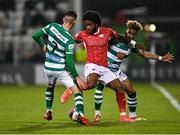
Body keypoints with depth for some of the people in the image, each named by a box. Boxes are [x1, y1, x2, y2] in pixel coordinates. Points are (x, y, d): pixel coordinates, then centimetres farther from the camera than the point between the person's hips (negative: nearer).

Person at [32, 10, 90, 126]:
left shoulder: (52, 26, -8)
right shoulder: (69, 40, -21)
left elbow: (36, 35, 0)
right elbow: (69, 61, -21)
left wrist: (43, 46, 18)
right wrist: (77, 77, -15)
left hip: (48, 67, 6)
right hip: (61, 70, -6)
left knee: (51, 86, 34)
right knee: (77, 90, -6)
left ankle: (48, 112, 37)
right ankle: (80, 114, -26)